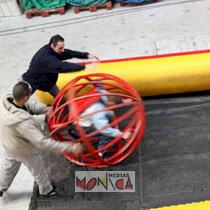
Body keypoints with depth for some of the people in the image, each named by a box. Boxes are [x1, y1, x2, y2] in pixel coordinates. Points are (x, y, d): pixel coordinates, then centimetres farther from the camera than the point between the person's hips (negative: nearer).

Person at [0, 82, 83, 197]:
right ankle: (46, 190, 52)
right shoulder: (22, 122, -47)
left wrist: (43, 108, -32)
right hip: (25, 151, -6)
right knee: (38, 171, 24)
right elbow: (42, 142, -45)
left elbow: (29, 105, -12)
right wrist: (70, 148, -45)